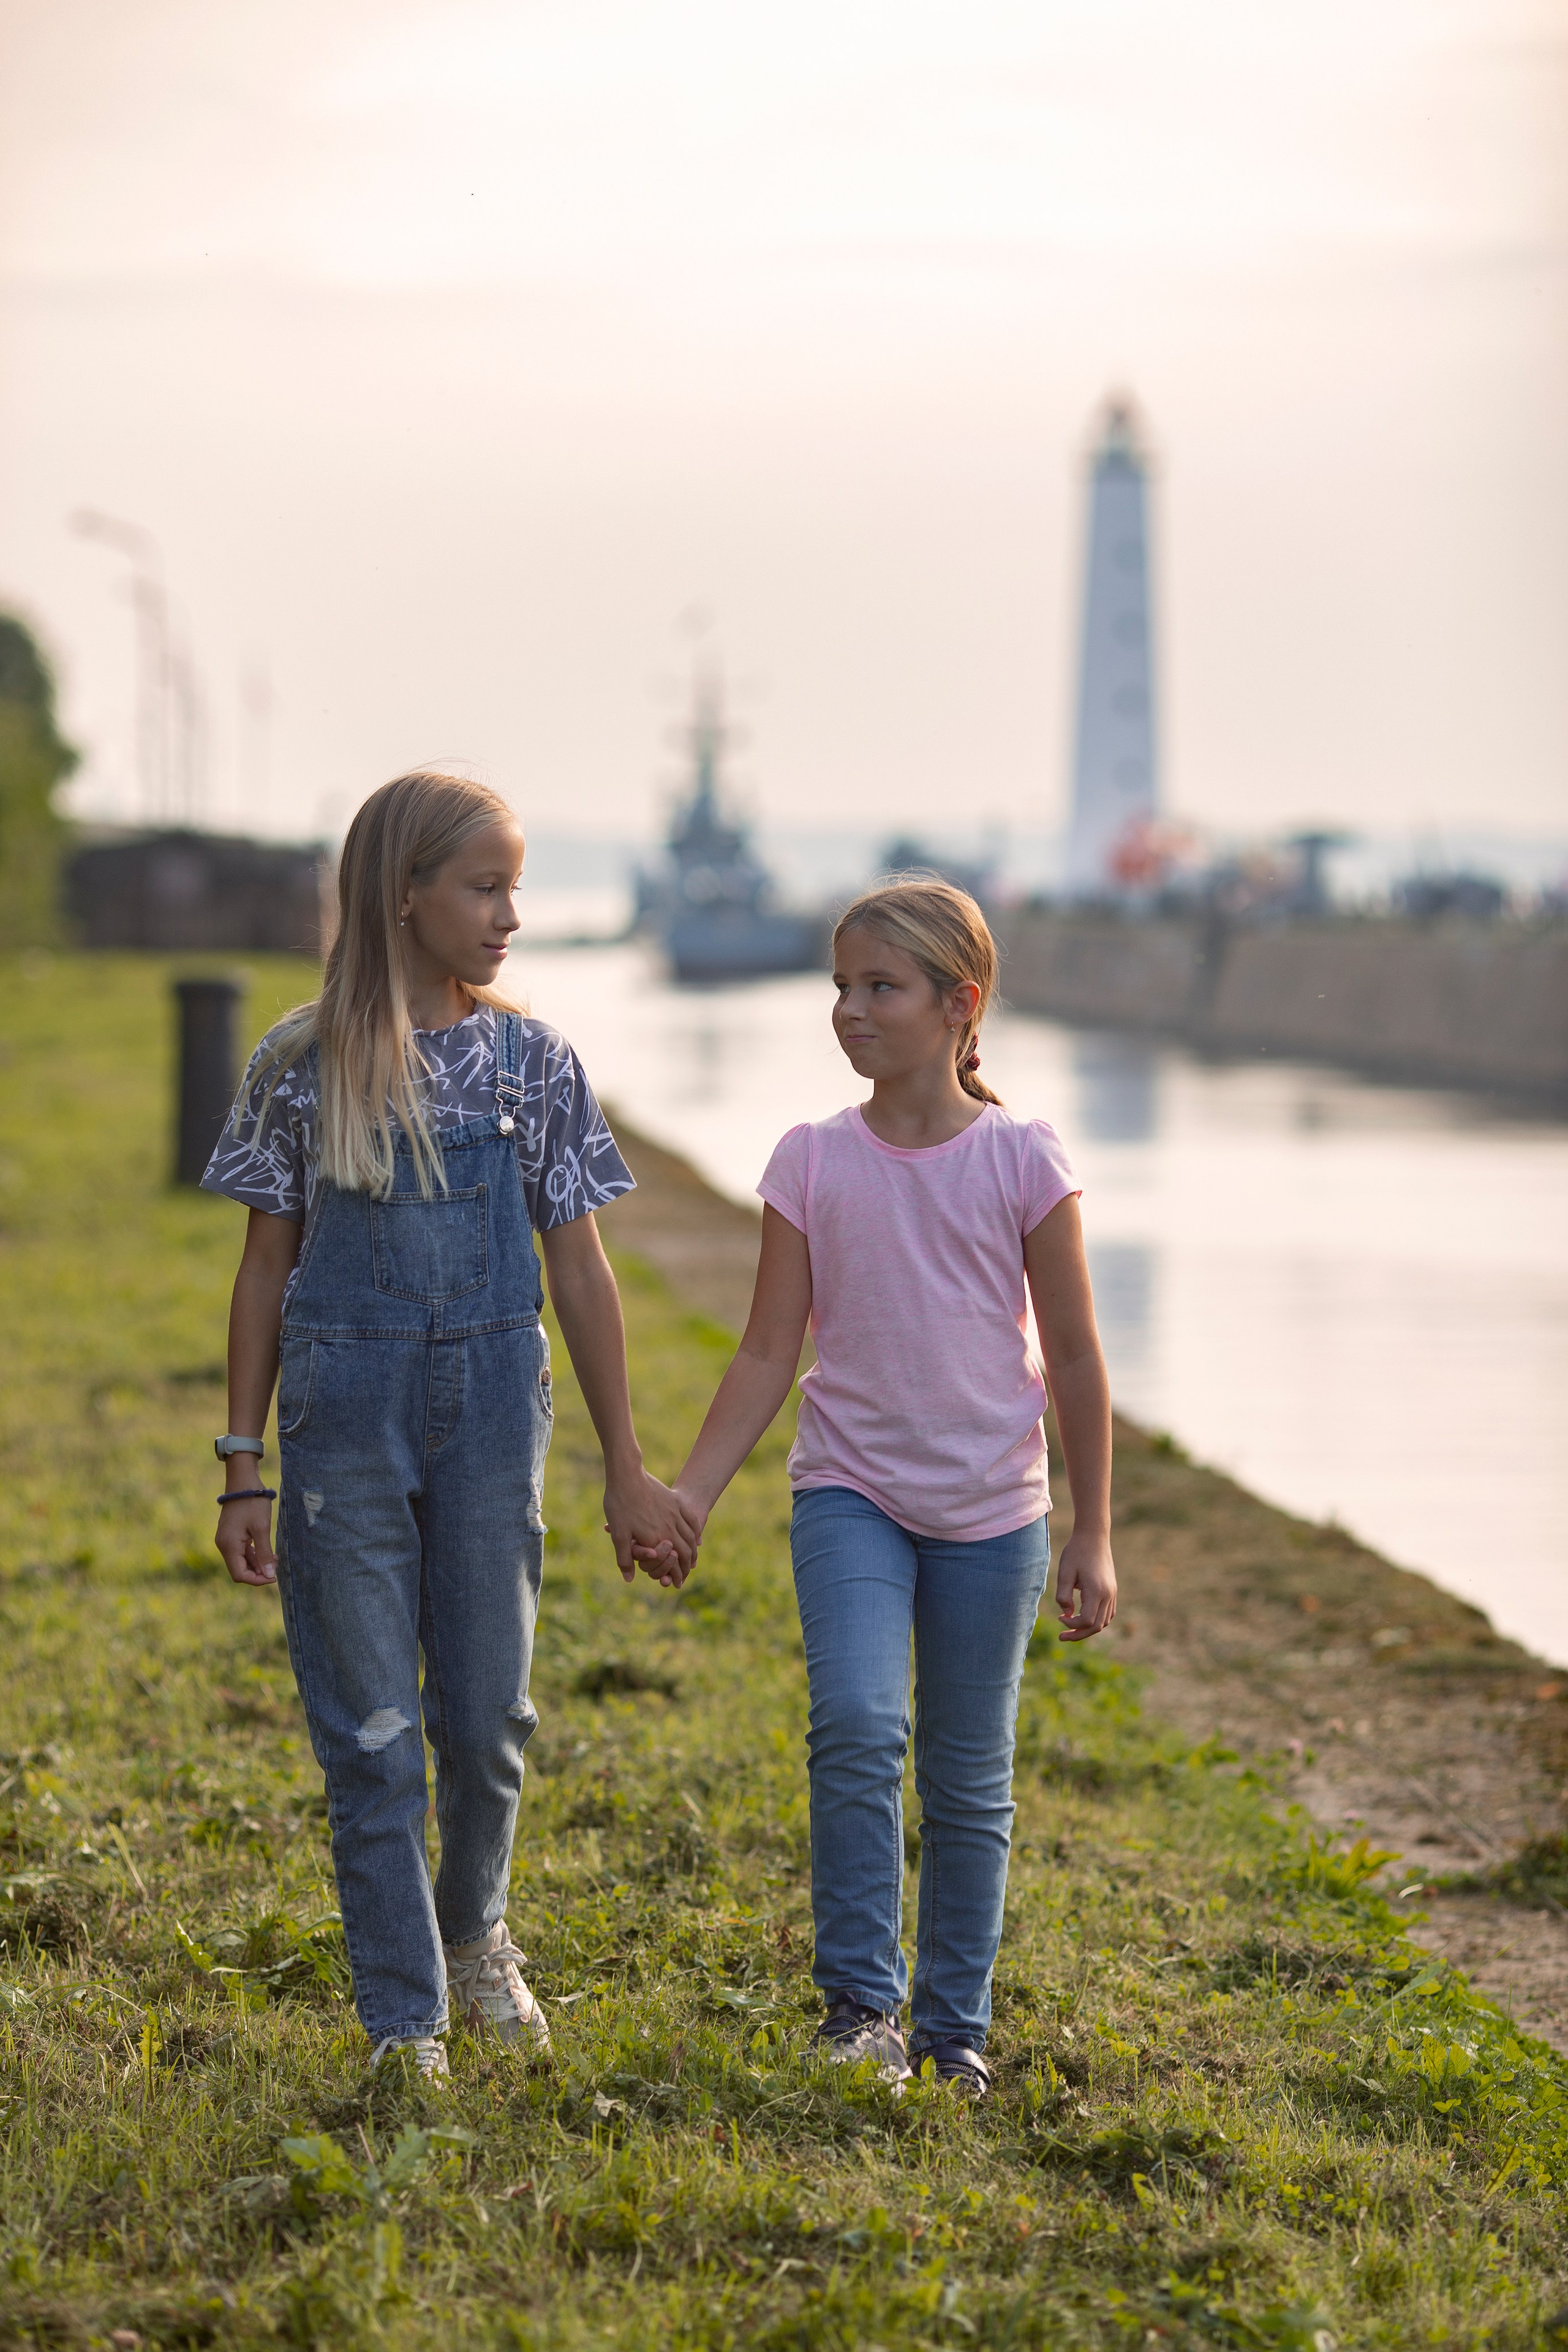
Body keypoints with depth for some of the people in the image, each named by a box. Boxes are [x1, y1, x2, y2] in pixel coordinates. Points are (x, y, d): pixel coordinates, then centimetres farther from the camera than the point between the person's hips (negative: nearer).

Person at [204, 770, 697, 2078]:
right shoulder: (305, 1066, -2)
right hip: (346, 1412, -1)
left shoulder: (535, 1064, 2)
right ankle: (405, 2024, 11)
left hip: (491, 1401, 1)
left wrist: (627, 1470, 4)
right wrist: (245, 1466, 0)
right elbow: (268, 1268, 3)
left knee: (488, 1713, 5)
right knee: (370, 1734, 1)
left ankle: (472, 1922, 35)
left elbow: (579, 1270, 5)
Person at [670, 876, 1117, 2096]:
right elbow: (769, 1356, 1)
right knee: (856, 1728, -21)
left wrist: (1091, 1538, -1)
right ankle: (860, 1998, -11)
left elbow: (1075, 1361, 0)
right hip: (851, 1494, 0)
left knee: (969, 1779, 8)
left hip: (988, 1511, 0)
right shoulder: (811, 1162, -2)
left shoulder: (1022, 1159, -6)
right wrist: (684, 1502, -7)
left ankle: (954, 2023, 21)